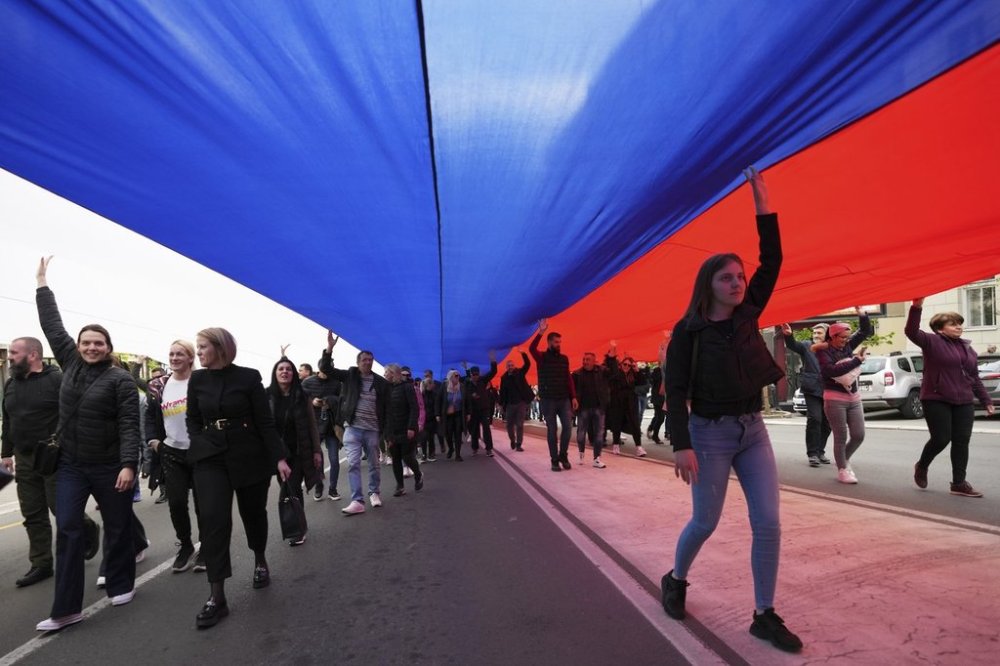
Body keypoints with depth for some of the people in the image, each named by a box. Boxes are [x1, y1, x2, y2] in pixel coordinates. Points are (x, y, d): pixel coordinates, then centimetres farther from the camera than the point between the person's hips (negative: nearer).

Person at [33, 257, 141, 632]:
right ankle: (67, 608, 7)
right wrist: (42, 284, 15)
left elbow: (129, 426, -15)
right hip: (70, 465, 4)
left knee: (117, 527, 9)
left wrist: (128, 465, -24)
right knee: (67, 530, 1)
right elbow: (52, 326, 12)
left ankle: (120, 585, 27)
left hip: (110, 467, -4)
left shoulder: (120, 380, -10)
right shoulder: (71, 363, 5)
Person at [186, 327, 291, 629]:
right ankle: (217, 597, -5)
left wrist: (279, 457, -10)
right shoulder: (197, 380, 4)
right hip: (210, 459, 2)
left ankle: (260, 561, 40)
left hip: (250, 457, -2)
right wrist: (198, 444, -3)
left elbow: (265, 421, -6)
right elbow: (192, 419, 14)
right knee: (213, 520, -9)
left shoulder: (249, 377, -6)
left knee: (254, 513, 12)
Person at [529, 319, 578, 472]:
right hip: (548, 400, -3)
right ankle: (554, 460, 9)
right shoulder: (542, 357, -2)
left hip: (564, 399, 3)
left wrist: (573, 397, 3)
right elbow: (531, 348, -23)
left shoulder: (564, 358, 10)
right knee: (552, 430, 2)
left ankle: (563, 455, 13)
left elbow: (569, 379, 10)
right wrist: (540, 332, -34)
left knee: (568, 426, -4)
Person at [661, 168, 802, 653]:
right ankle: (675, 581, 33)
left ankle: (764, 616, 16)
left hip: (753, 430, 5)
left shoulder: (747, 315, 4)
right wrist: (682, 445, -20)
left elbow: (772, 259, 1)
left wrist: (761, 201, -2)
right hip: (711, 433, -5)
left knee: (768, 524, 2)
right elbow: (675, 391, -12)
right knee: (705, 522, 5)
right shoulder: (688, 331, -10)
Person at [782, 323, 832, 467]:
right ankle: (812, 453, -6)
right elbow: (792, 345, -13)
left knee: (827, 422, 8)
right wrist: (788, 335, -34)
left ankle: (820, 451, 24)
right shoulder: (807, 347, 5)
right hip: (812, 389, -3)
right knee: (814, 419, -13)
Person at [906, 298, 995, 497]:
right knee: (941, 439, -8)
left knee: (961, 442, 4)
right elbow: (911, 331, -25)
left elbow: (975, 378, 19)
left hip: (964, 402, 6)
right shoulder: (932, 341, -5)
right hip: (936, 400, -6)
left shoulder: (967, 347, 14)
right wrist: (916, 308, -37)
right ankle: (921, 466, 20)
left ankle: (959, 483, 12)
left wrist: (986, 401, 17)